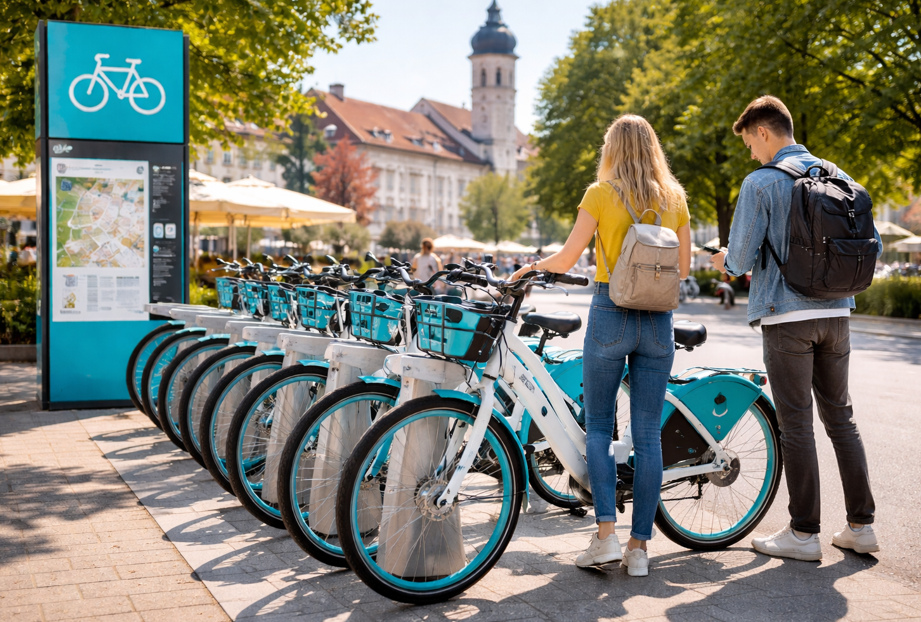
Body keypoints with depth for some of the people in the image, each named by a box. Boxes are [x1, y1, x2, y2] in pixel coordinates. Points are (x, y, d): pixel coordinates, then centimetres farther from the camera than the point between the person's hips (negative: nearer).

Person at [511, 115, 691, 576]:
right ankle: (638, 547, 7)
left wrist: (532, 266, 15)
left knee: (598, 427, 9)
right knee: (648, 435, 5)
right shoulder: (674, 198, 7)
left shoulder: (602, 193, -4)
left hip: (610, 314, -3)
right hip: (659, 320, 3)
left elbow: (566, 259, -4)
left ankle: (606, 533, -1)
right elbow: (684, 268, 11)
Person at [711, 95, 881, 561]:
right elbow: (870, 244, 12)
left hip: (787, 317, -6)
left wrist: (725, 263, 11)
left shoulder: (761, 183, -9)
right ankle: (861, 525, 18)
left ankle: (804, 533, 7)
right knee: (841, 417, 14)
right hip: (835, 313, 6)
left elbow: (741, 258, -11)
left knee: (796, 424, 0)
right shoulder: (837, 176, 10)